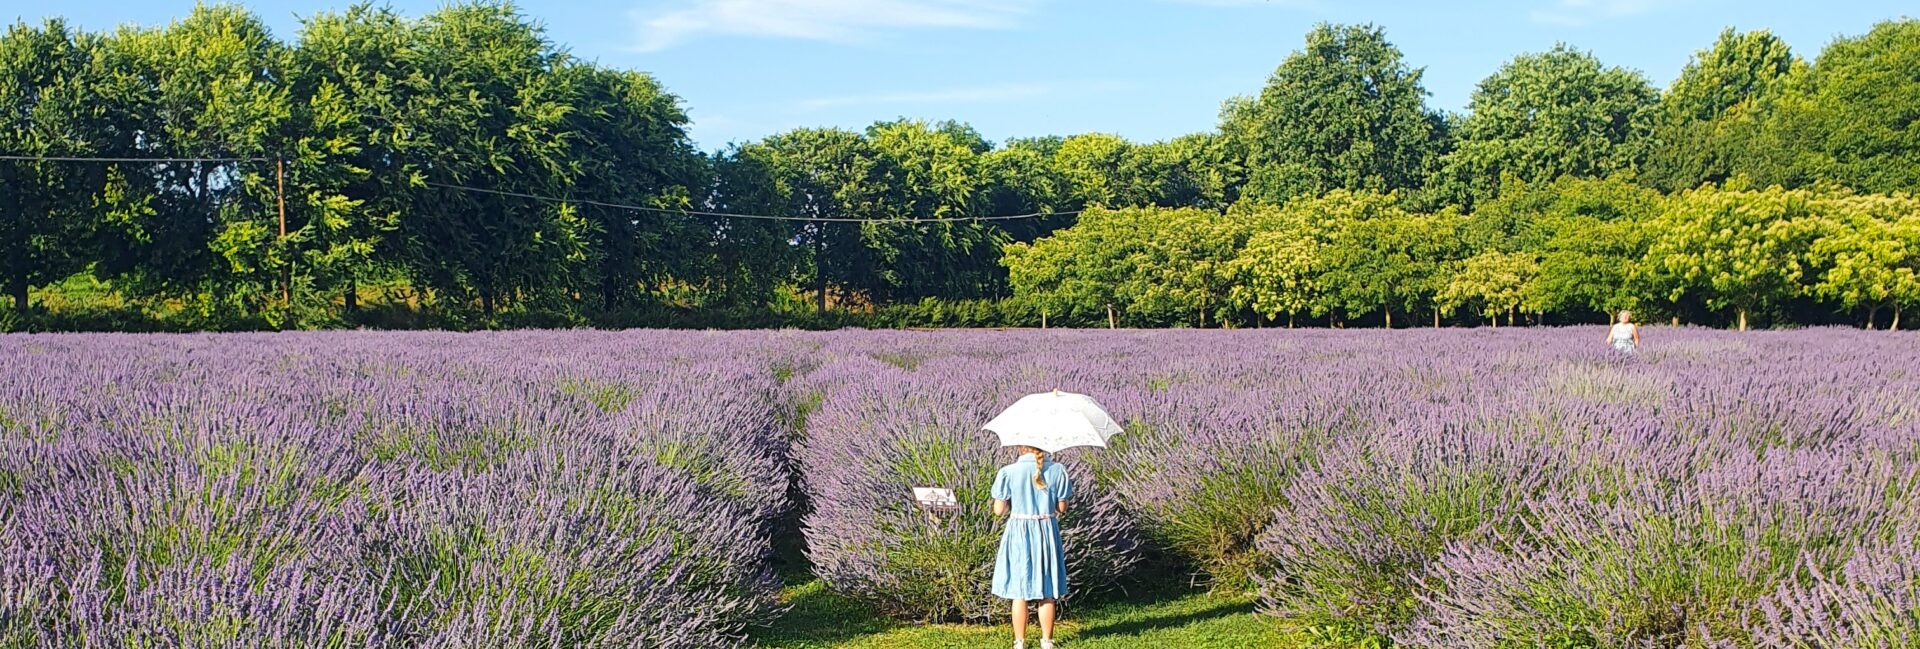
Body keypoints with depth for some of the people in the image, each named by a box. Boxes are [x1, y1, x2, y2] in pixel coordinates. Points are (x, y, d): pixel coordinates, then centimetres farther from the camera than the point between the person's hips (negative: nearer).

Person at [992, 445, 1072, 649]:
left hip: (1019, 533, -2)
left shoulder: (1008, 472, -12)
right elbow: (1062, 507, 0)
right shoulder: (1057, 470, -6)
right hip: (1047, 532, 2)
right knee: (1047, 593, 13)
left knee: (1020, 593, 9)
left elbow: (999, 510, -9)